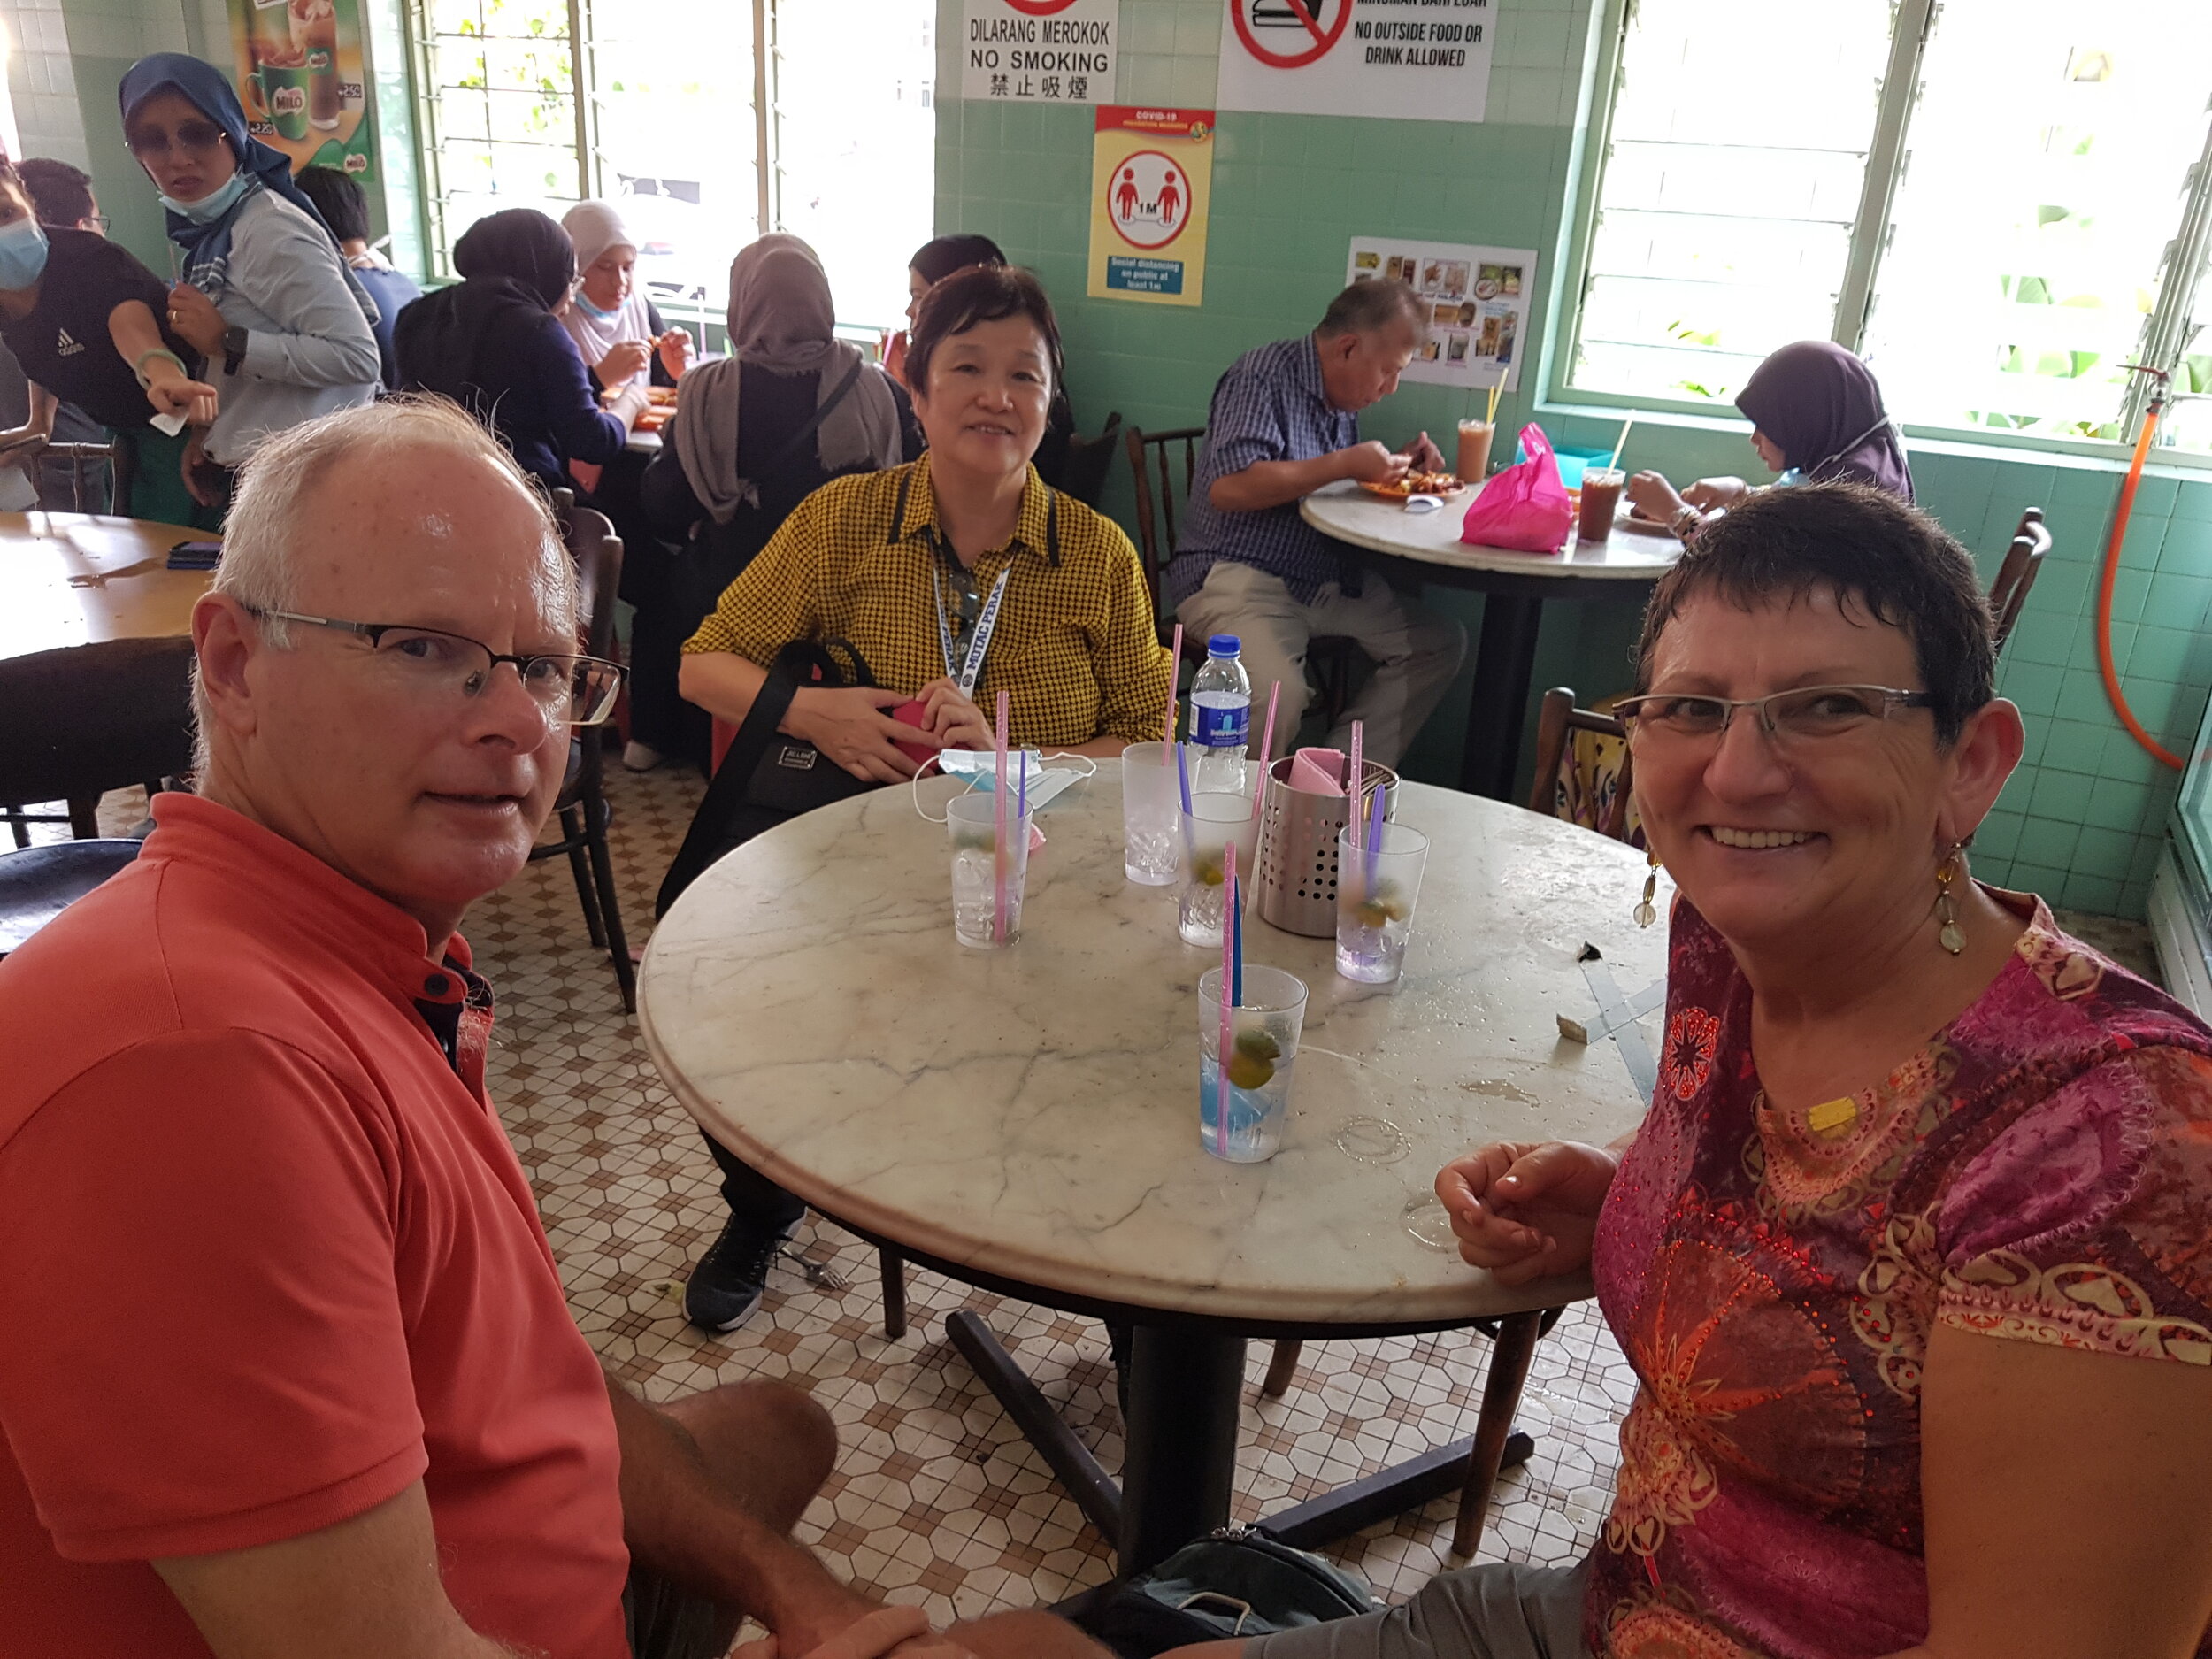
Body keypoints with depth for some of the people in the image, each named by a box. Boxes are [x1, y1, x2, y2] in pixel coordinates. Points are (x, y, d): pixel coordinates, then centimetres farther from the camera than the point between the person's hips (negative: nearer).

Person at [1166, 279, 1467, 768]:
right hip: (1236, 575, -9)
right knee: (1279, 691, -35)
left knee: (1441, 642, 0)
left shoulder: (1341, 398, 16)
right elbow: (1227, 487, -25)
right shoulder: (1263, 377, -11)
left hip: (1325, 580, 9)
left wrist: (1398, 467, 10)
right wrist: (1344, 464, -20)